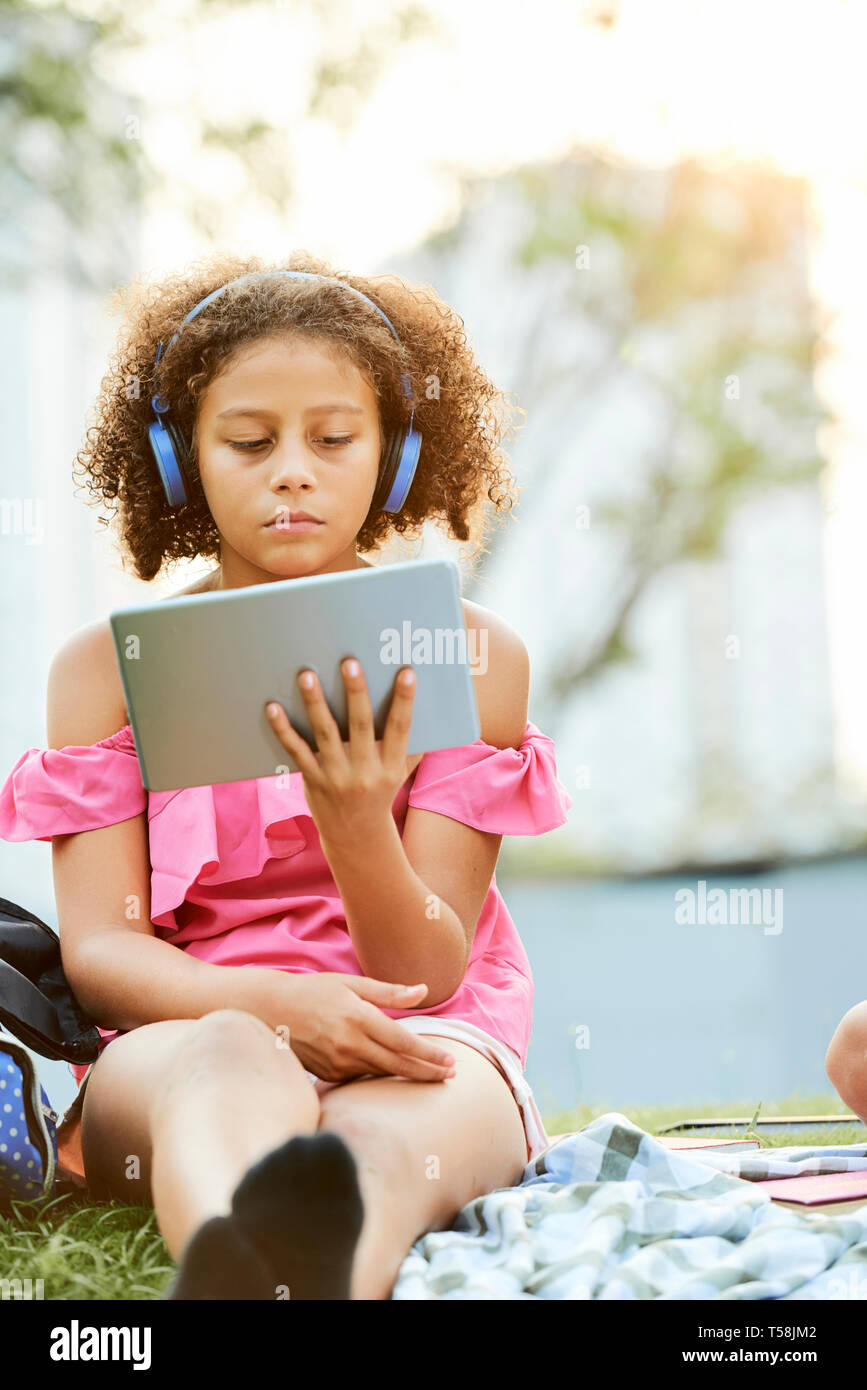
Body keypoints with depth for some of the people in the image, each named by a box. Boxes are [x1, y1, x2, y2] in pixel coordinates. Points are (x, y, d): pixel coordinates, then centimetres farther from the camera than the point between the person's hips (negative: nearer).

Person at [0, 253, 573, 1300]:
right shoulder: (106, 666, 9)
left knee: (385, 1131, -39)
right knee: (231, 1059, -39)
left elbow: (427, 972, -1)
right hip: (175, 1036, 1)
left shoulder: (470, 657, 6)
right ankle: (236, 1264, -73)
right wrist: (272, 999, -25)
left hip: (412, 1052, 0)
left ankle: (330, 1261, -75)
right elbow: (97, 948, -3)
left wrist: (358, 828, -24)